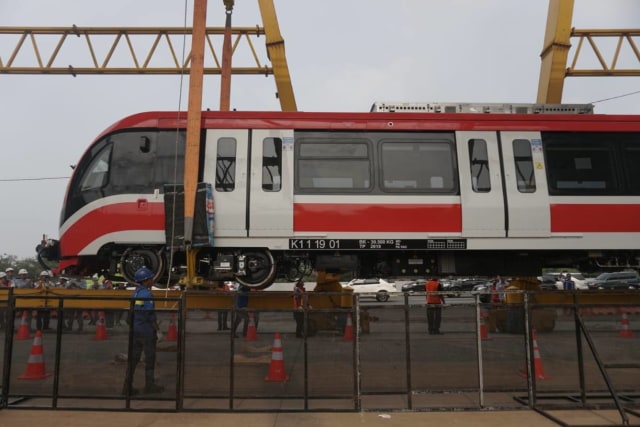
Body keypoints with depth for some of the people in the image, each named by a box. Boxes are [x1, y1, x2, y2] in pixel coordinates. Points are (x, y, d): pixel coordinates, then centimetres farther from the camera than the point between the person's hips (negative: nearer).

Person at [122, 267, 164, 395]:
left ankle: (127, 386, 14)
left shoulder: (135, 293, 10)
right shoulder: (146, 294, -17)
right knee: (150, 358, 4)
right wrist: (158, 330, -12)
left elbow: (133, 313, 15)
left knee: (133, 358, 11)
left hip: (135, 330, 8)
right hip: (147, 330, -8)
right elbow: (150, 315, -19)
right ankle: (150, 385, 14)